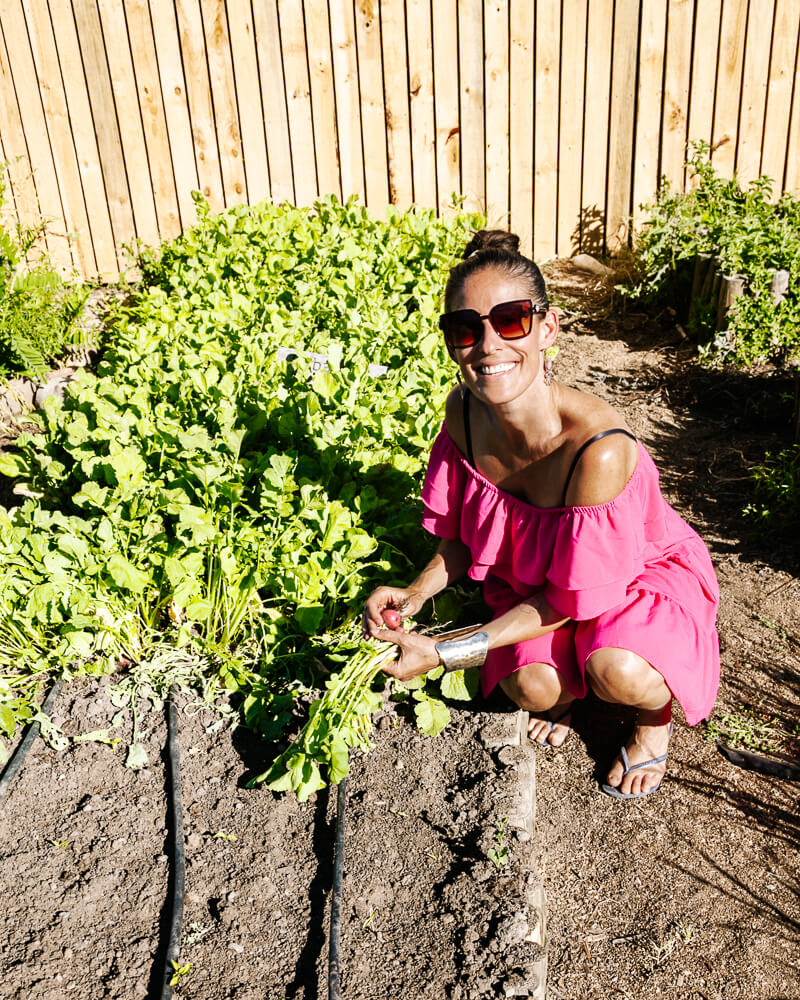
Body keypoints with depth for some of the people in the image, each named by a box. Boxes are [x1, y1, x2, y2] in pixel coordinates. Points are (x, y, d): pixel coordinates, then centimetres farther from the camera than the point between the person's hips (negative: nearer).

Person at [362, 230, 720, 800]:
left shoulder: (599, 448, -38)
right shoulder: (464, 412, -20)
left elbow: (568, 601, -27)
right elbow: (463, 535, -2)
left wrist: (442, 654, -28)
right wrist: (417, 593, -22)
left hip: (641, 576, -3)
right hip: (532, 576, 4)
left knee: (617, 673, -33)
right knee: (530, 687, -23)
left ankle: (656, 715, 6)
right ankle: (568, 684, 16)